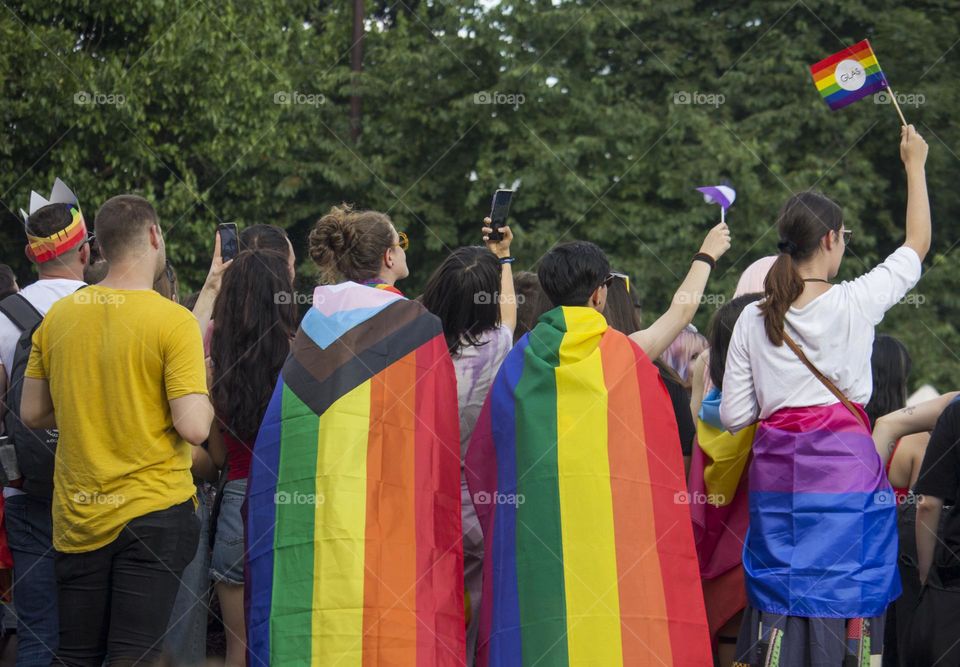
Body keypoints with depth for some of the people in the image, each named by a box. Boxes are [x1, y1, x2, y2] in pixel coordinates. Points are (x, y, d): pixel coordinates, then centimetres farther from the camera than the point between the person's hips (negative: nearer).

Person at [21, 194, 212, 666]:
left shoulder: (57, 317, 2)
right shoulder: (173, 320, -12)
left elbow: (33, 414, 9)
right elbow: (194, 428, -17)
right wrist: (206, 398, 3)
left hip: (75, 516, 4)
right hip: (153, 512, -4)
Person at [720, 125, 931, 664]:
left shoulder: (754, 320, 0)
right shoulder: (855, 303, -8)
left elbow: (734, 417, 2)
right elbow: (918, 245, 8)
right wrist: (915, 165, 19)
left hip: (778, 474, 3)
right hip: (847, 470, -3)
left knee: (780, 598, 6)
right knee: (849, 597, 2)